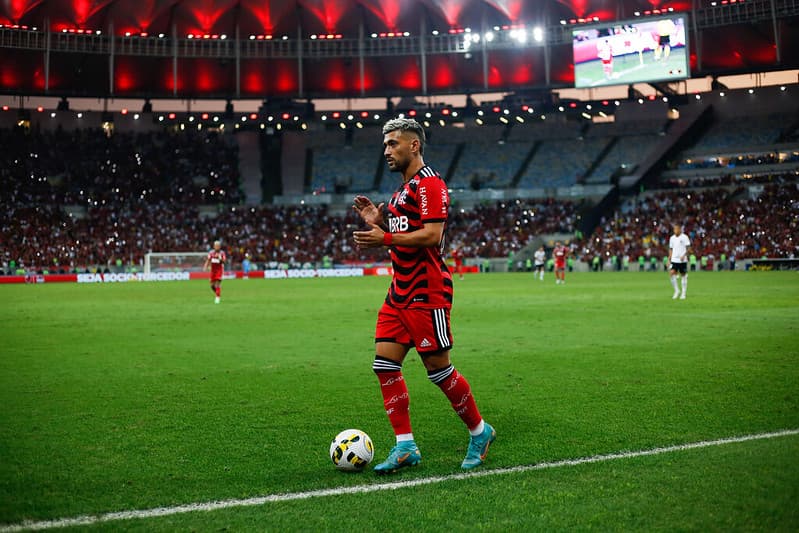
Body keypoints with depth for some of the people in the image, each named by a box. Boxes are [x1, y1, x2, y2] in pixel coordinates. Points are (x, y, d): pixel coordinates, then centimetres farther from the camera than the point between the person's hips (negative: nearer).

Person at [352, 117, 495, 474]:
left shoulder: (429, 183, -10)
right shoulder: (402, 190, 20)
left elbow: (431, 235, -21)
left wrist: (385, 239, -22)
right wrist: (377, 222, 12)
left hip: (426, 293, -9)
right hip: (400, 292, 9)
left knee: (438, 367, -3)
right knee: (385, 363, 0)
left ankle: (479, 432, 18)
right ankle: (405, 446, 4)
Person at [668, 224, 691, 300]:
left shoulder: (684, 237, -5)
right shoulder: (672, 238, 10)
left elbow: (688, 248, -7)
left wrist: (684, 255, -23)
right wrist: (669, 259, 10)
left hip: (682, 260, -4)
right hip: (674, 260, 4)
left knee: (683, 276, 3)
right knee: (672, 273, -13)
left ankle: (683, 293, 11)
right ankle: (676, 291, 0)